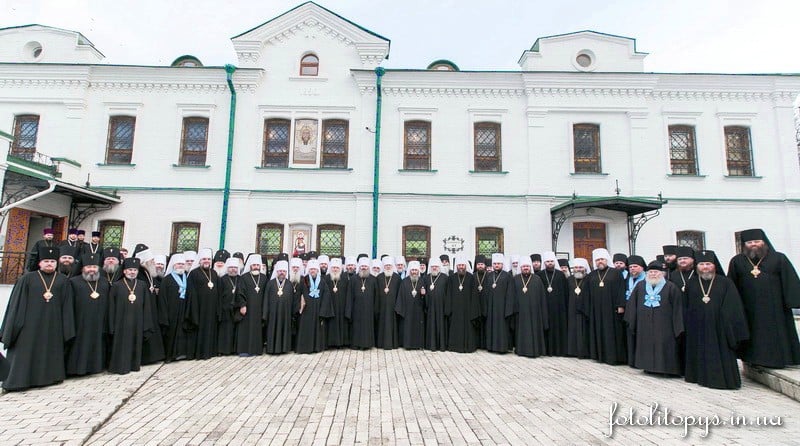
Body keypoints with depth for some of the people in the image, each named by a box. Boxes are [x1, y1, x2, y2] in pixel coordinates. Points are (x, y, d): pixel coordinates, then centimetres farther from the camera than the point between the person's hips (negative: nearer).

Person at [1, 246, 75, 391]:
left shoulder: (62, 280, 6)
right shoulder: (27, 279, 2)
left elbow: (66, 305, 5)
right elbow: (17, 303, 2)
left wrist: (66, 327, 0)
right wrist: (12, 327, -3)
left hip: (52, 324, 2)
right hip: (30, 323, -2)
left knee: (51, 351, 9)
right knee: (27, 352, 2)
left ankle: (48, 376, 19)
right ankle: (21, 379, 12)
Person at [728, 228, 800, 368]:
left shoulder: (779, 258, 4)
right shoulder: (737, 261, 6)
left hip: (774, 307, -1)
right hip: (749, 308, 1)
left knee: (775, 334, 4)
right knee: (754, 334, 7)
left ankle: (777, 358, 15)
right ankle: (754, 358, 14)